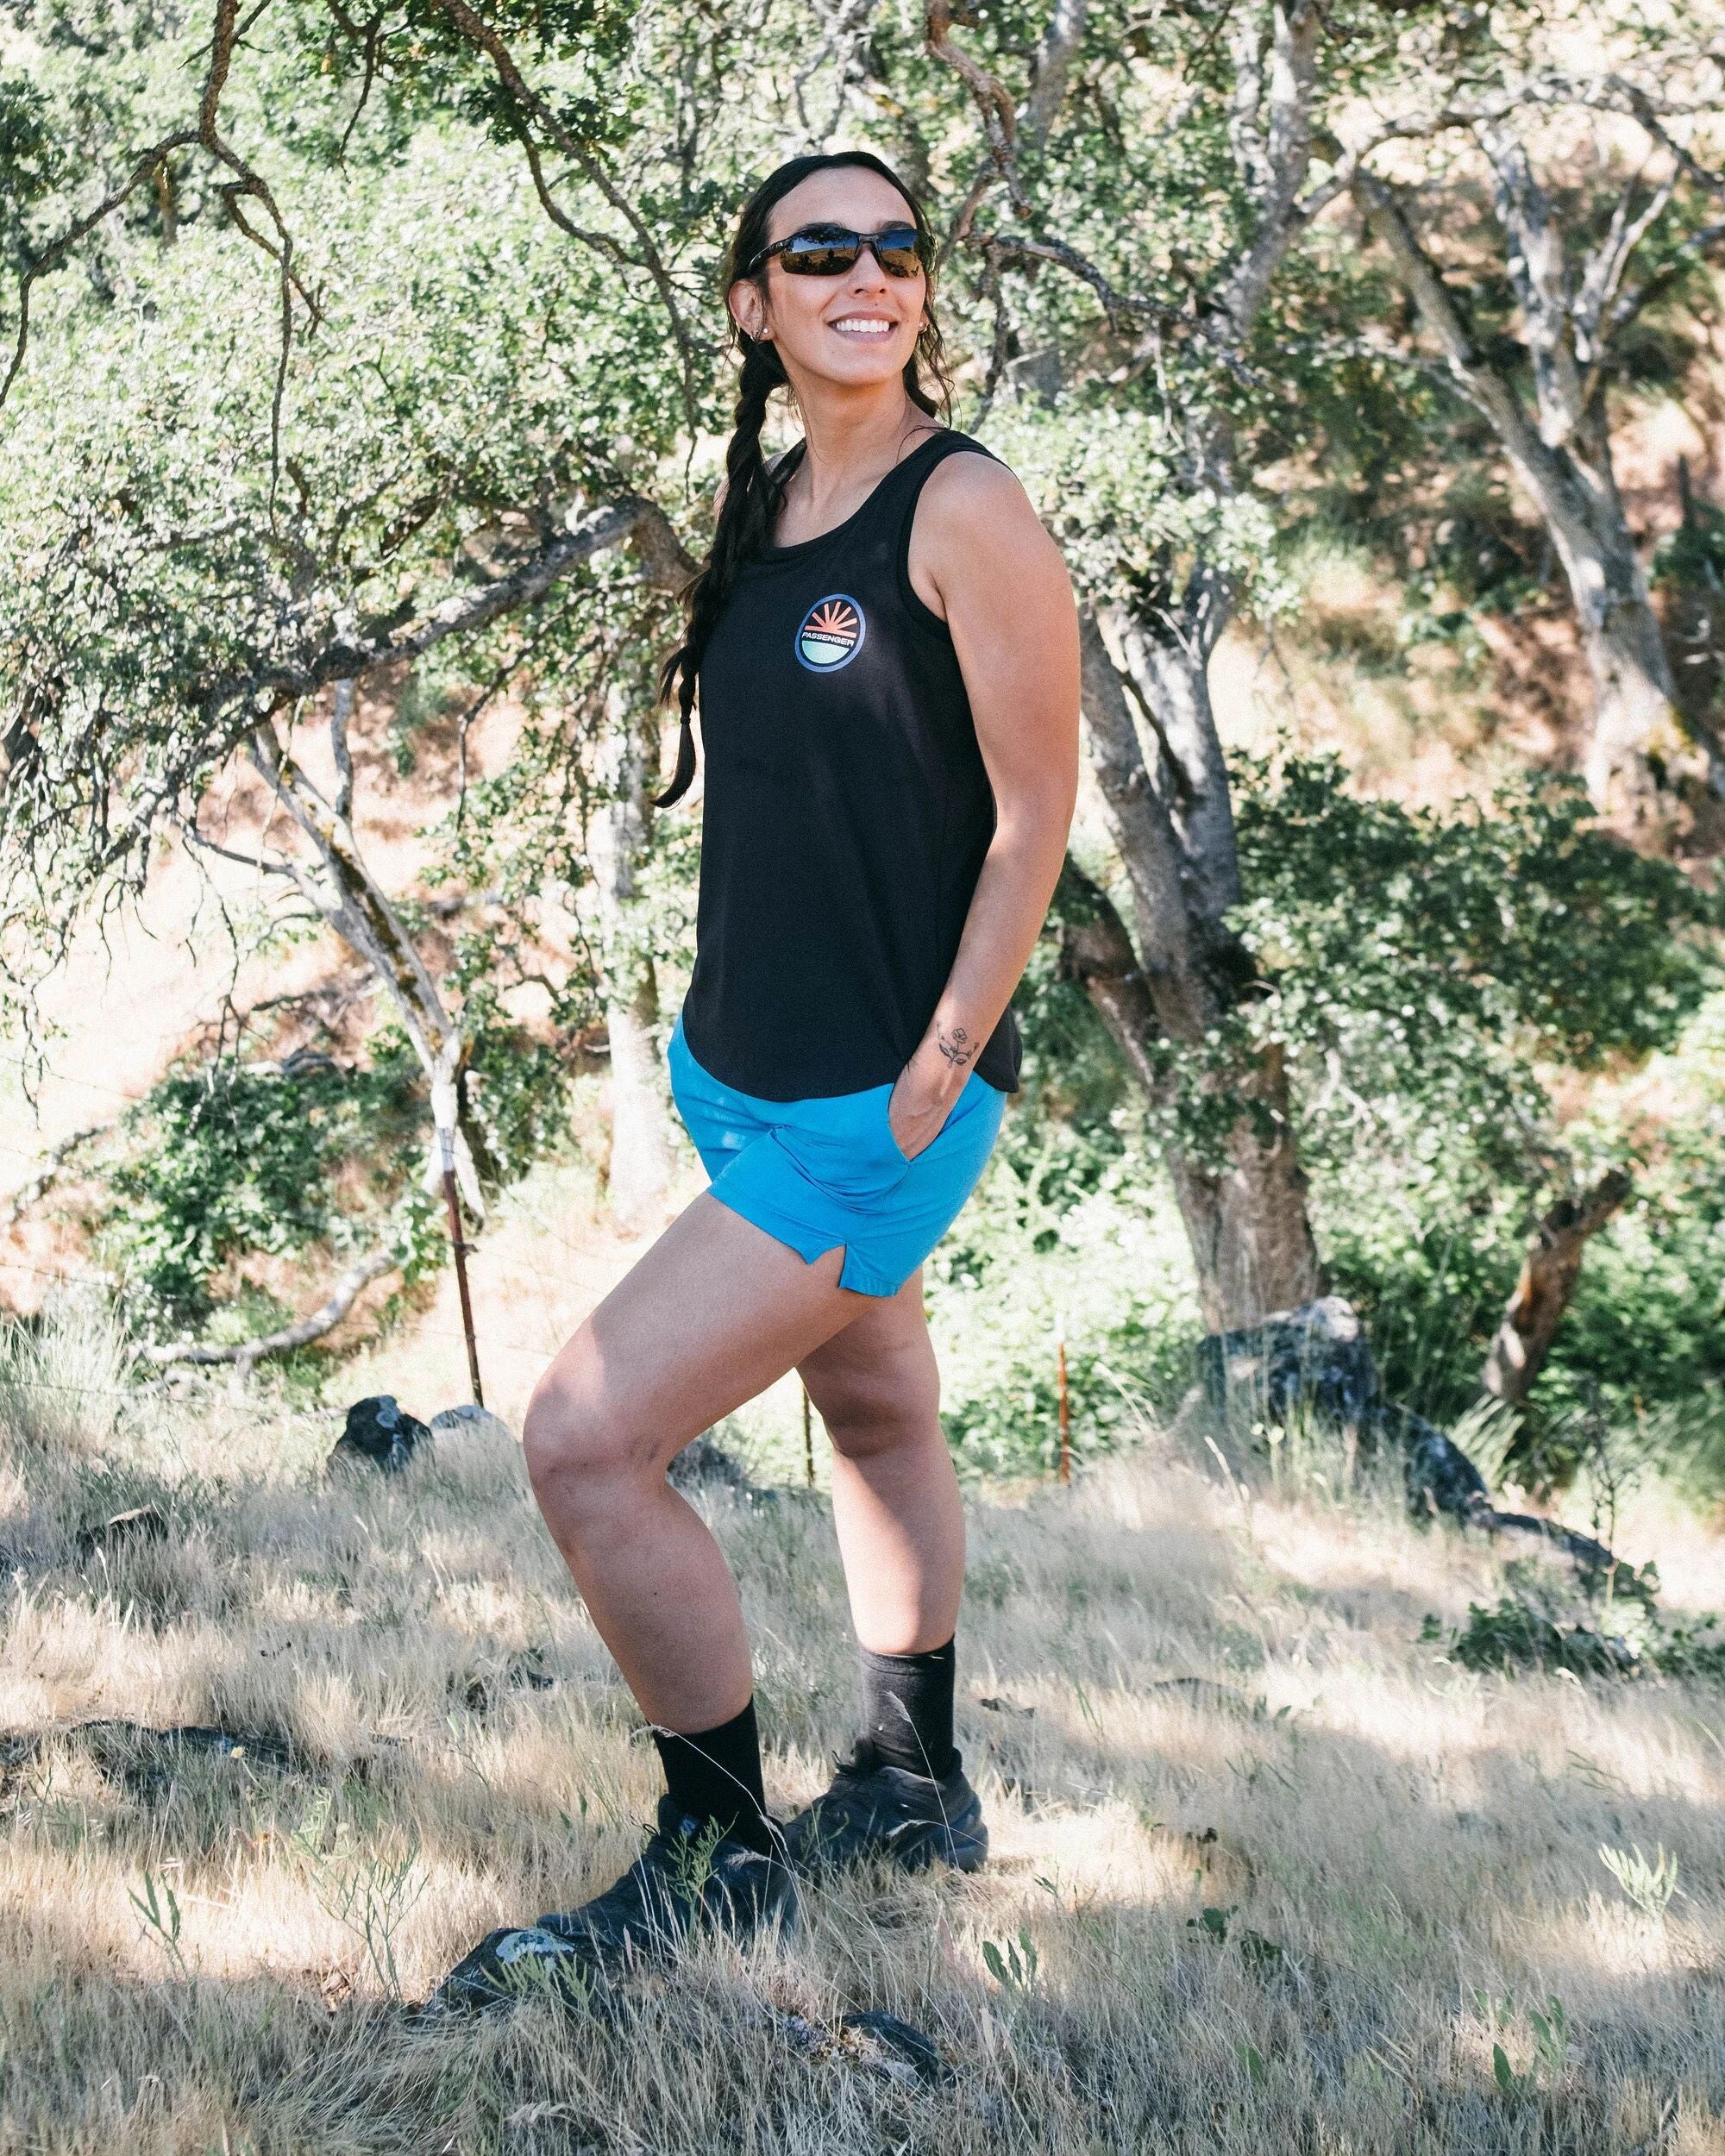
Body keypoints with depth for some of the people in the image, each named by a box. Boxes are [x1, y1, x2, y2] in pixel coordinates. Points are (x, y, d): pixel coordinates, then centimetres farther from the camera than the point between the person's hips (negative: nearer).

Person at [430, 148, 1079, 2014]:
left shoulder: (965, 511, -15)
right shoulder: (765, 505, 8)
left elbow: (1034, 811, -16)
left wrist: (940, 1066, -17)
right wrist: (730, 1021, 16)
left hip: (873, 1109, -8)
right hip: (741, 1067, 8)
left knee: (585, 1443, -12)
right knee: (872, 1410, 22)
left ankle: (719, 1861, 4)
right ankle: (914, 1790, 40)